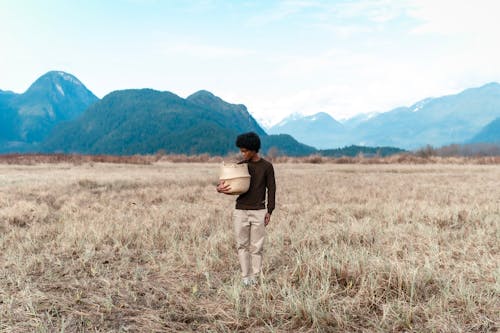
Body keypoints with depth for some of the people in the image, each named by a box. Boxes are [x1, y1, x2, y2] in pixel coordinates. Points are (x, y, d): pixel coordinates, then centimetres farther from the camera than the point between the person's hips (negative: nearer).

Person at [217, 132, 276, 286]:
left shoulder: (267, 166, 1)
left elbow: (271, 189, 3)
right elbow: (232, 186, 7)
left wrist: (269, 211, -3)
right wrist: (221, 188, -17)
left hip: (258, 212, -2)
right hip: (240, 211, 2)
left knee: (256, 247, 2)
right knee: (242, 245, 3)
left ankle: (255, 276, 13)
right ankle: (245, 276, 11)